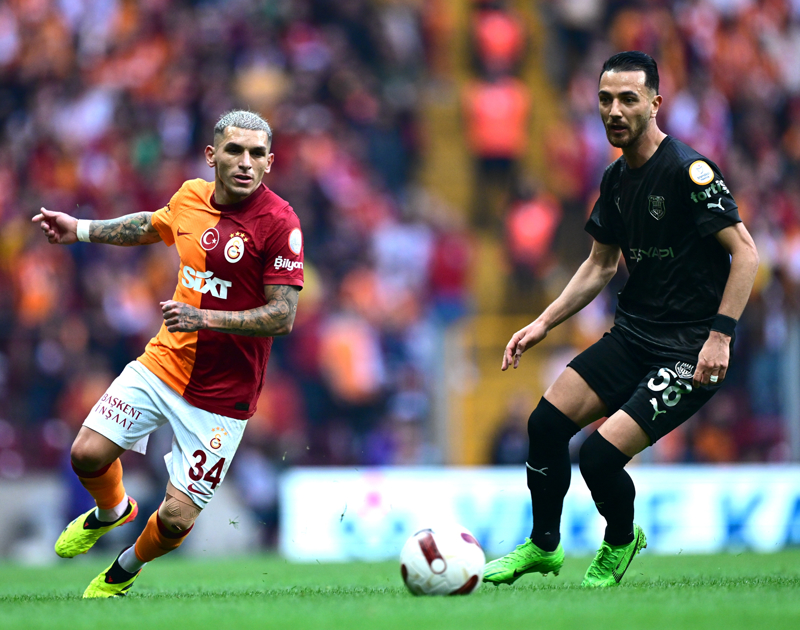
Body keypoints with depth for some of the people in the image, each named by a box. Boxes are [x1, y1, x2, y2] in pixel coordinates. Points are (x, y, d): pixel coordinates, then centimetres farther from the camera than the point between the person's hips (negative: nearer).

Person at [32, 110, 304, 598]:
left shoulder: (279, 222, -18)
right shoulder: (192, 197, 0)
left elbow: (282, 317, -20)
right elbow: (151, 226, 25)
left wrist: (204, 318, -28)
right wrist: (80, 230, 23)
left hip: (221, 395, -5)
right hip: (165, 362, 5)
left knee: (176, 519, -5)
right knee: (89, 453, -4)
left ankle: (128, 567, 30)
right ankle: (111, 511, 33)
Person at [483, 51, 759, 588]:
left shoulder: (688, 170, -17)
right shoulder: (617, 179, 9)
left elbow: (746, 253, -17)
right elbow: (601, 265, 21)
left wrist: (720, 336, -23)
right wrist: (543, 324, 13)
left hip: (688, 352, -8)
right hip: (633, 336, 8)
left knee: (600, 454, -18)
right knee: (547, 422, -3)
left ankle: (621, 541, 15)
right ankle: (544, 546, 19)